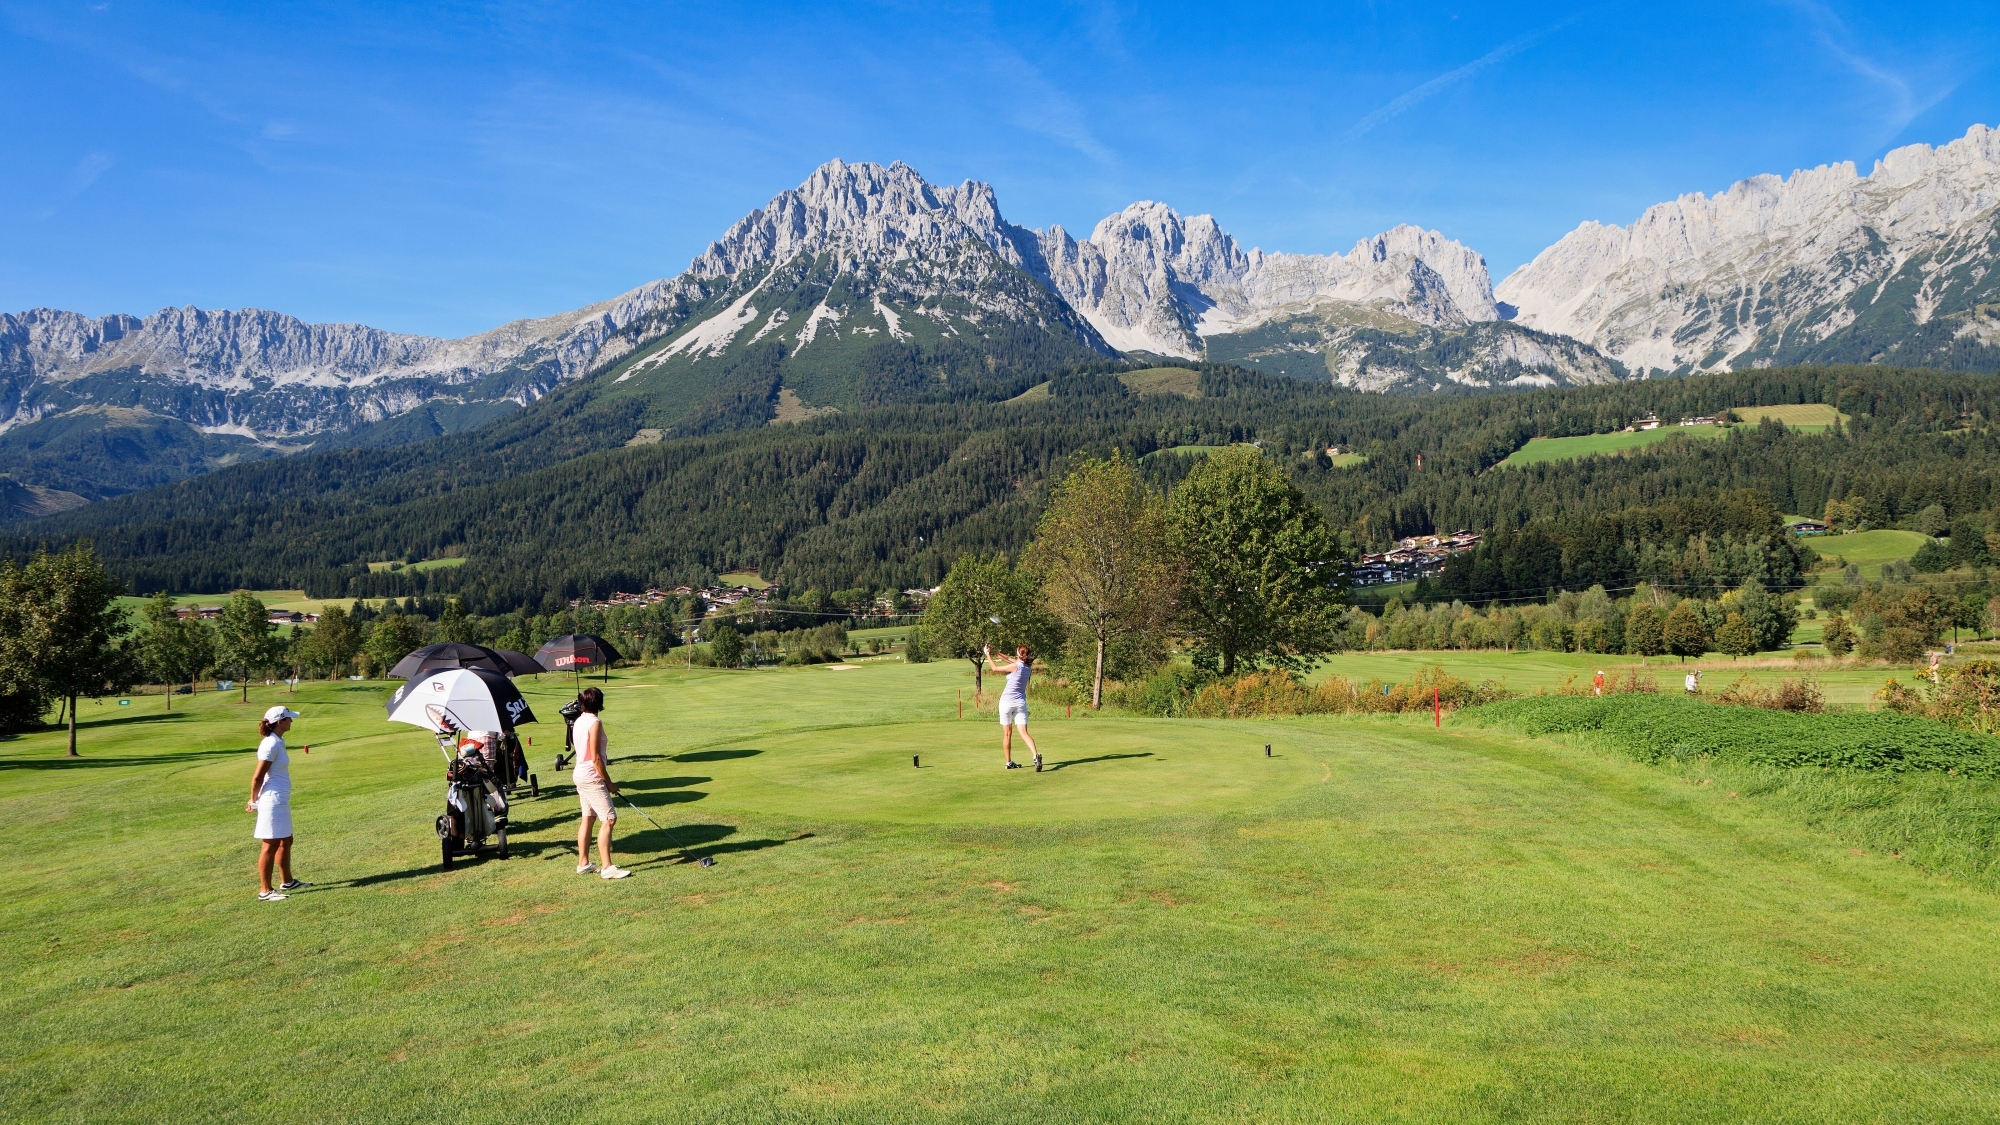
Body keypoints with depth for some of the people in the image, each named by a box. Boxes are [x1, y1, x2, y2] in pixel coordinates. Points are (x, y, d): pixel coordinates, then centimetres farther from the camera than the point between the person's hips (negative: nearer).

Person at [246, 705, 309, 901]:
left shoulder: (278, 742, 10)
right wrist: (254, 801, -5)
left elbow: (260, 776, 15)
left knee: (285, 841, 18)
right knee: (270, 845, -3)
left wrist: (255, 800, 14)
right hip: (272, 800, -10)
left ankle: (287, 882, 31)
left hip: (281, 800, 10)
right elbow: (257, 777, -16)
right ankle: (265, 891, 3)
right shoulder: (271, 744, -18)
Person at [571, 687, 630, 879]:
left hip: (580, 775, 10)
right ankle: (607, 867, -11)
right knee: (608, 819, -9)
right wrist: (609, 782, -11)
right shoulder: (594, 723, -17)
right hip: (592, 778, -10)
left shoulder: (579, 721, 10)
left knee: (588, 818, 14)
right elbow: (596, 758, -18)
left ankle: (583, 863, 19)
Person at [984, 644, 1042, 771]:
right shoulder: (1028, 667, 4)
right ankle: (1036, 755, -27)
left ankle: (1009, 762, 14)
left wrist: (988, 655, 10)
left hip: (1006, 701, -4)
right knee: (1024, 732, -4)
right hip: (1020, 702, 4)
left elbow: (995, 668, -3)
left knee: (1007, 734, 8)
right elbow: (1012, 662, 17)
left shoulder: (1015, 666, -13)